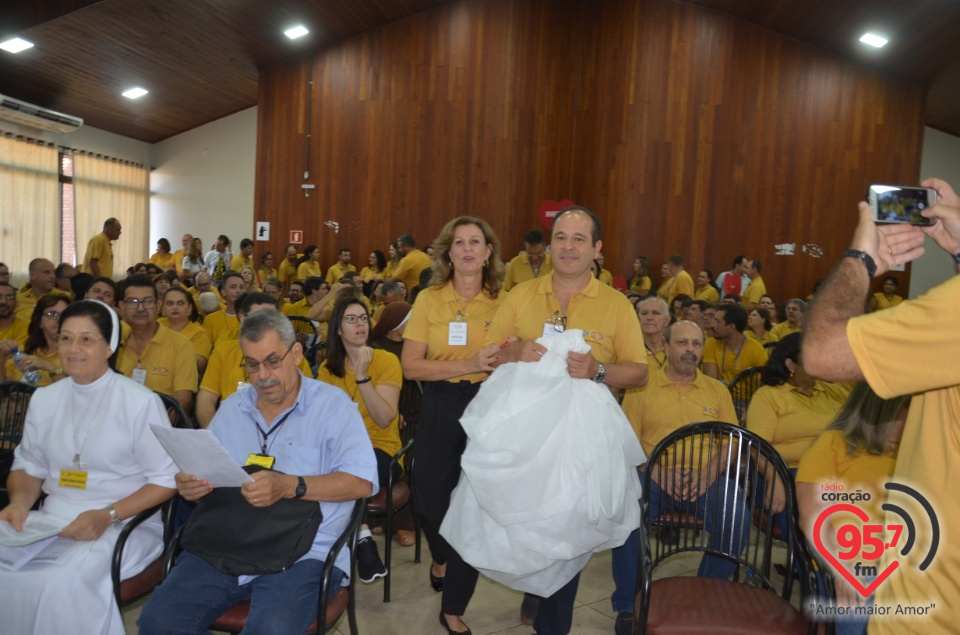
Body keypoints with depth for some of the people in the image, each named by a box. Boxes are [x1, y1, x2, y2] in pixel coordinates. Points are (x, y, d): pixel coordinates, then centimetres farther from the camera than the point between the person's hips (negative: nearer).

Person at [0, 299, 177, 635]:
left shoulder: (141, 402, -7)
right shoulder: (44, 399, 11)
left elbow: (166, 479, -7)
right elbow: (28, 466, 18)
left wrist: (108, 516, -17)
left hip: (125, 524, -5)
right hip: (52, 519, 5)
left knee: (63, 582, -29)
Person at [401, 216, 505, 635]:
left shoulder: (503, 303, -1)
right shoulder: (429, 299, -3)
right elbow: (411, 366, -10)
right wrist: (468, 364, -20)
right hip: (440, 409, 0)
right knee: (429, 498, 9)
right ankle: (440, 557, 47)